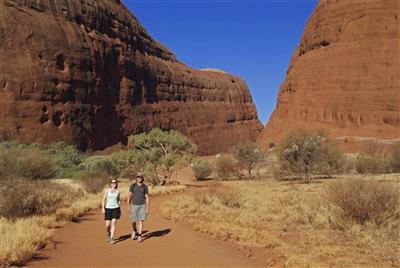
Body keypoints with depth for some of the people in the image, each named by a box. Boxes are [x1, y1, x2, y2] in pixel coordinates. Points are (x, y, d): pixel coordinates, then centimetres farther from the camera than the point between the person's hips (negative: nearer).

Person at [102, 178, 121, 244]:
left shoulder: (117, 191, 5)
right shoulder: (107, 190, 0)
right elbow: (104, 199, -1)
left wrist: (119, 209, 10)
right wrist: (103, 208, -10)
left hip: (115, 208, 1)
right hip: (108, 209, -1)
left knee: (113, 224, -9)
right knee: (107, 225, -1)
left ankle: (111, 239, -4)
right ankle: (108, 233, 32)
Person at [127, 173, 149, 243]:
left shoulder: (145, 187, 0)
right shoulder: (133, 185, -1)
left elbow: (147, 198, 1)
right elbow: (130, 196, -1)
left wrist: (147, 208, -3)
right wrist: (128, 206, -6)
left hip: (142, 206, 0)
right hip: (134, 206, 0)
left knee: (141, 221, -5)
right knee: (133, 221, 1)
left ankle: (139, 236, 0)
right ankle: (134, 231, 32)